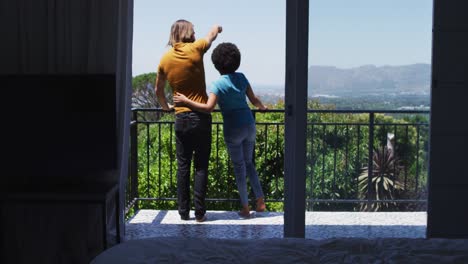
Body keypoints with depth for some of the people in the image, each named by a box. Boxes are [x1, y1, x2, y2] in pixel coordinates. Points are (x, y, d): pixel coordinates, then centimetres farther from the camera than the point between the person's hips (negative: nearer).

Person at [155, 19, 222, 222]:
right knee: (201, 166, 3)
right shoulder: (195, 49, -7)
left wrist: (165, 107, 33)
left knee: (183, 166, 10)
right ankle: (199, 212, 5)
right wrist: (217, 28, 36)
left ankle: (184, 212, 13)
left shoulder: (165, 59, 4)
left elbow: (158, 91, 16)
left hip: (181, 119, 3)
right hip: (201, 117, -3)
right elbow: (214, 32, 13)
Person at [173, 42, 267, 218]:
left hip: (233, 129, -5)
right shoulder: (241, 78, 4)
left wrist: (185, 101, -17)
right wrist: (262, 107, 33)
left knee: (239, 168, 6)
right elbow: (254, 100, 11)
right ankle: (260, 201, 17)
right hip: (249, 125, 5)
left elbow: (208, 107, -23)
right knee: (248, 163, 21)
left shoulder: (218, 84, -12)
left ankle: (245, 208, 13)